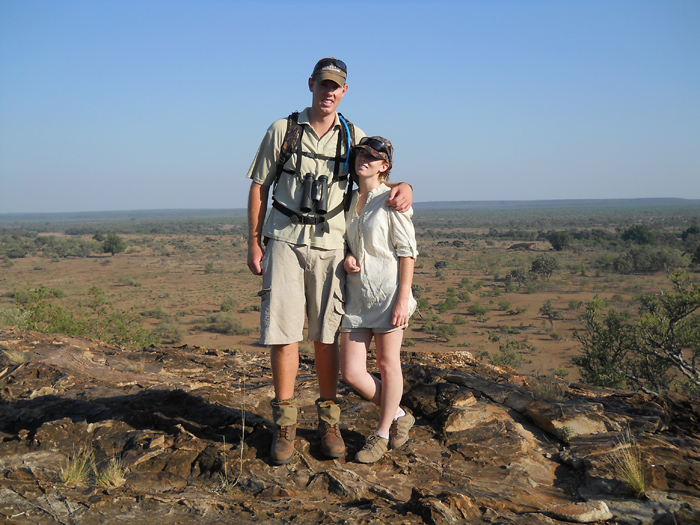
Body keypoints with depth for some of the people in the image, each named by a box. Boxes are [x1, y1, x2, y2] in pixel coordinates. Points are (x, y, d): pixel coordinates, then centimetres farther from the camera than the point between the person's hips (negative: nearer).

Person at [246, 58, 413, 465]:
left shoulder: (353, 137, 9)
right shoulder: (283, 130, 5)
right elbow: (259, 188, 7)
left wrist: (404, 187, -11)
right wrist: (254, 243, 2)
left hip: (331, 245, 1)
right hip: (285, 241, -1)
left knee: (327, 335, 4)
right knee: (283, 330, -5)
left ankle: (329, 420, 17)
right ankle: (285, 423, 6)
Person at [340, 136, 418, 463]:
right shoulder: (349, 199, 12)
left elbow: (407, 252, -8)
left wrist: (403, 298, -14)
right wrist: (347, 258, -2)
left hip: (387, 292, -6)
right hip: (356, 293, 6)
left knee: (388, 364, 6)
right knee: (351, 373, 2)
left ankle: (382, 434, 23)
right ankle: (398, 416, 24)